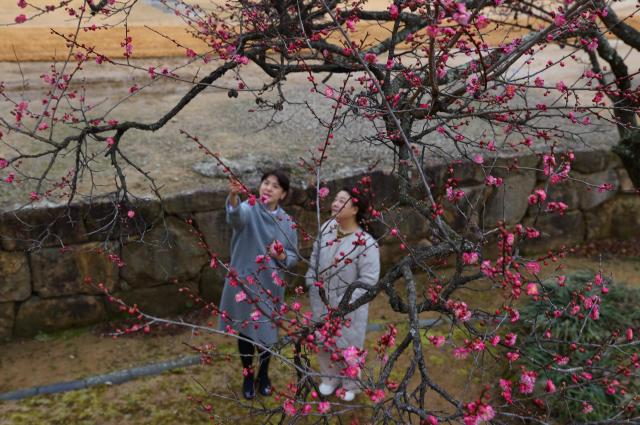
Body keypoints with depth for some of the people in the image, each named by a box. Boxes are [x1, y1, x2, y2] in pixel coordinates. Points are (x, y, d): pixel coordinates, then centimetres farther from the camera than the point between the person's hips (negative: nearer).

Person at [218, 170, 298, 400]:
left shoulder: (287, 222, -3)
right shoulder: (249, 210, -14)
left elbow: (293, 258, 4)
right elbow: (236, 215, -40)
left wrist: (282, 256, -19)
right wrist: (233, 196, -62)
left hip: (270, 286, 2)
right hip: (243, 282, -2)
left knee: (266, 332, 15)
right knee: (245, 331, 14)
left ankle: (263, 374, 41)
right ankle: (248, 376, 37)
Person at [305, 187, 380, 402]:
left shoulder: (366, 243, -25)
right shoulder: (327, 228, -7)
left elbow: (368, 279, -24)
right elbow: (314, 259, 5)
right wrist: (311, 285, 2)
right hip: (322, 301, 5)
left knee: (348, 345, 14)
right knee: (323, 341, 22)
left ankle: (350, 385, 40)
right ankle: (330, 378, 47)